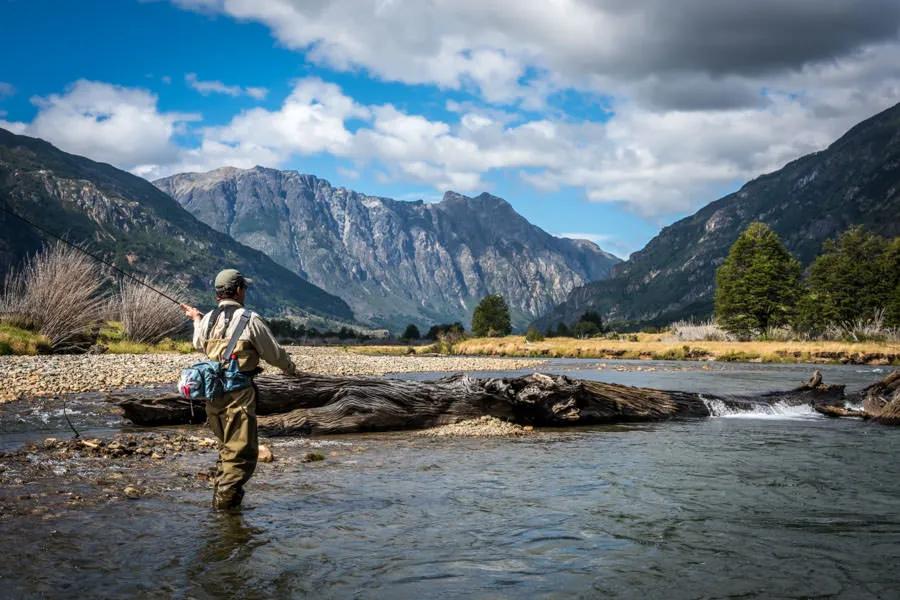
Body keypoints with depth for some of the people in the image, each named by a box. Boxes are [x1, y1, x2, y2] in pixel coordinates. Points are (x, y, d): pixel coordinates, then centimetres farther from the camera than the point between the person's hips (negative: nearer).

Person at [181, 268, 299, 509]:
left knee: (227, 446, 22)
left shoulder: (208, 319, 7)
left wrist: (196, 319, 47)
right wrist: (290, 368, 19)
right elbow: (274, 353, -2)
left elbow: (199, 345, 30)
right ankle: (226, 498, -3)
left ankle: (220, 494, 28)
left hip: (211, 392, 7)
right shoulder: (250, 319, -11)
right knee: (242, 450, 0)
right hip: (238, 393, -7)